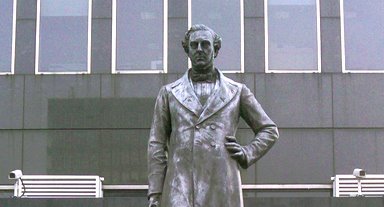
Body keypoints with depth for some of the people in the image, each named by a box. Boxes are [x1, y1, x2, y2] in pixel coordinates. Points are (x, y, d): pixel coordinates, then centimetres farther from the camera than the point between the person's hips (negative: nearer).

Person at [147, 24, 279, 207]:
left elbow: (269, 130, 20)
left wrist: (247, 154, 1)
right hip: (179, 190, 0)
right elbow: (156, 145, 9)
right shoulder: (169, 93, 12)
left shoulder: (237, 92, 13)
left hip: (221, 188, 1)